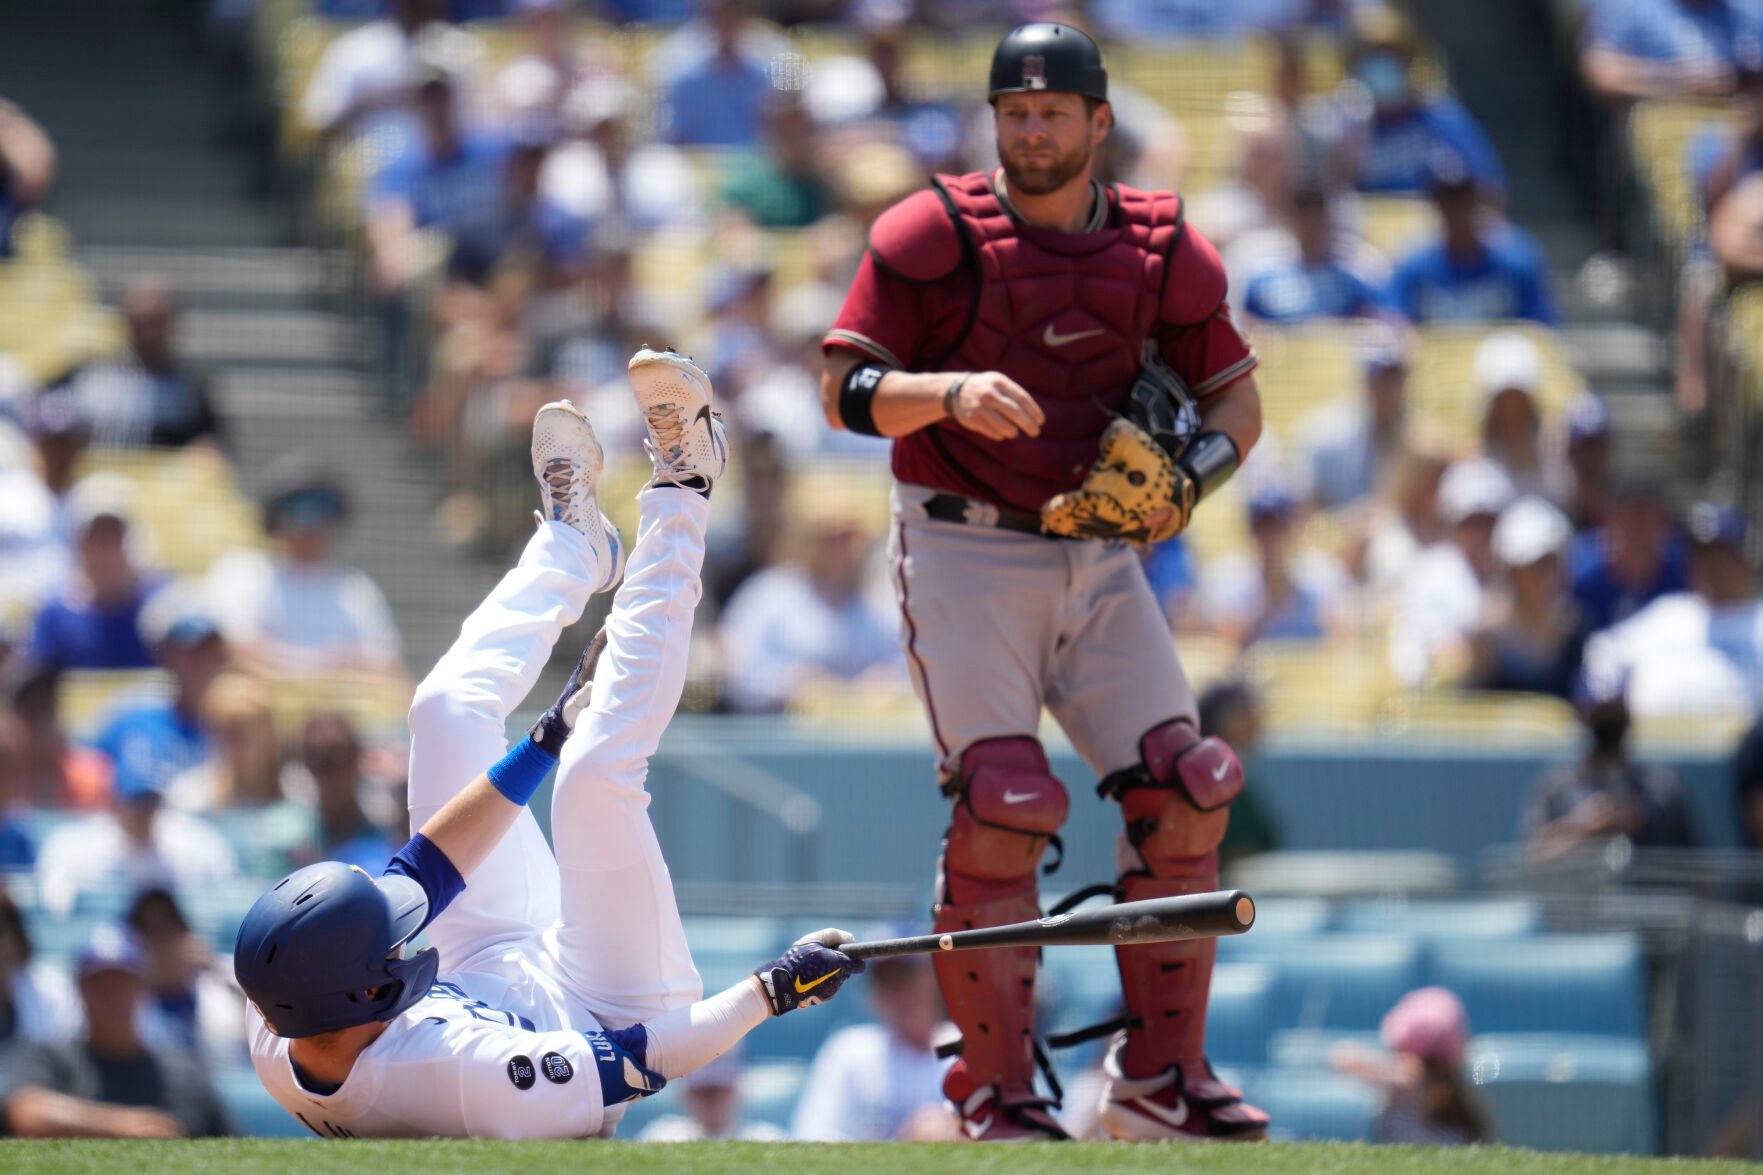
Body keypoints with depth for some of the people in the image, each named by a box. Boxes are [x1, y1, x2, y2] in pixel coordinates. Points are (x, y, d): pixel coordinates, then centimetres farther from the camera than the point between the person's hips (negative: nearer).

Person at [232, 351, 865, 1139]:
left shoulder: (276, 1050, -31)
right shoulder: (455, 1077, -49)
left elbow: (416, 873, -20)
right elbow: (634, 1065, -32)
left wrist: (545, 742, -12)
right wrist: (773, 991, -22)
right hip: (606, 1011, -5)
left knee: (448, 710, 4)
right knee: (598, 772, -22)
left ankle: (572, 541, 34)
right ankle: (678, 495, -1)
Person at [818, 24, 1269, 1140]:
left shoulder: (1163, 247, 5)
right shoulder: (934, 232, -6)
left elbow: (1237, 397, 10)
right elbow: (845, 390, -9)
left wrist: (1192, 475, -11)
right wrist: (949, 394, -28)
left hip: (1099, 558, 4)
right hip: (965, 555, -4)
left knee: (1186, 792, -3)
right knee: (1003, 806, -15)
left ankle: (1160, 1079, 8)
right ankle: (998, 1094, -6)